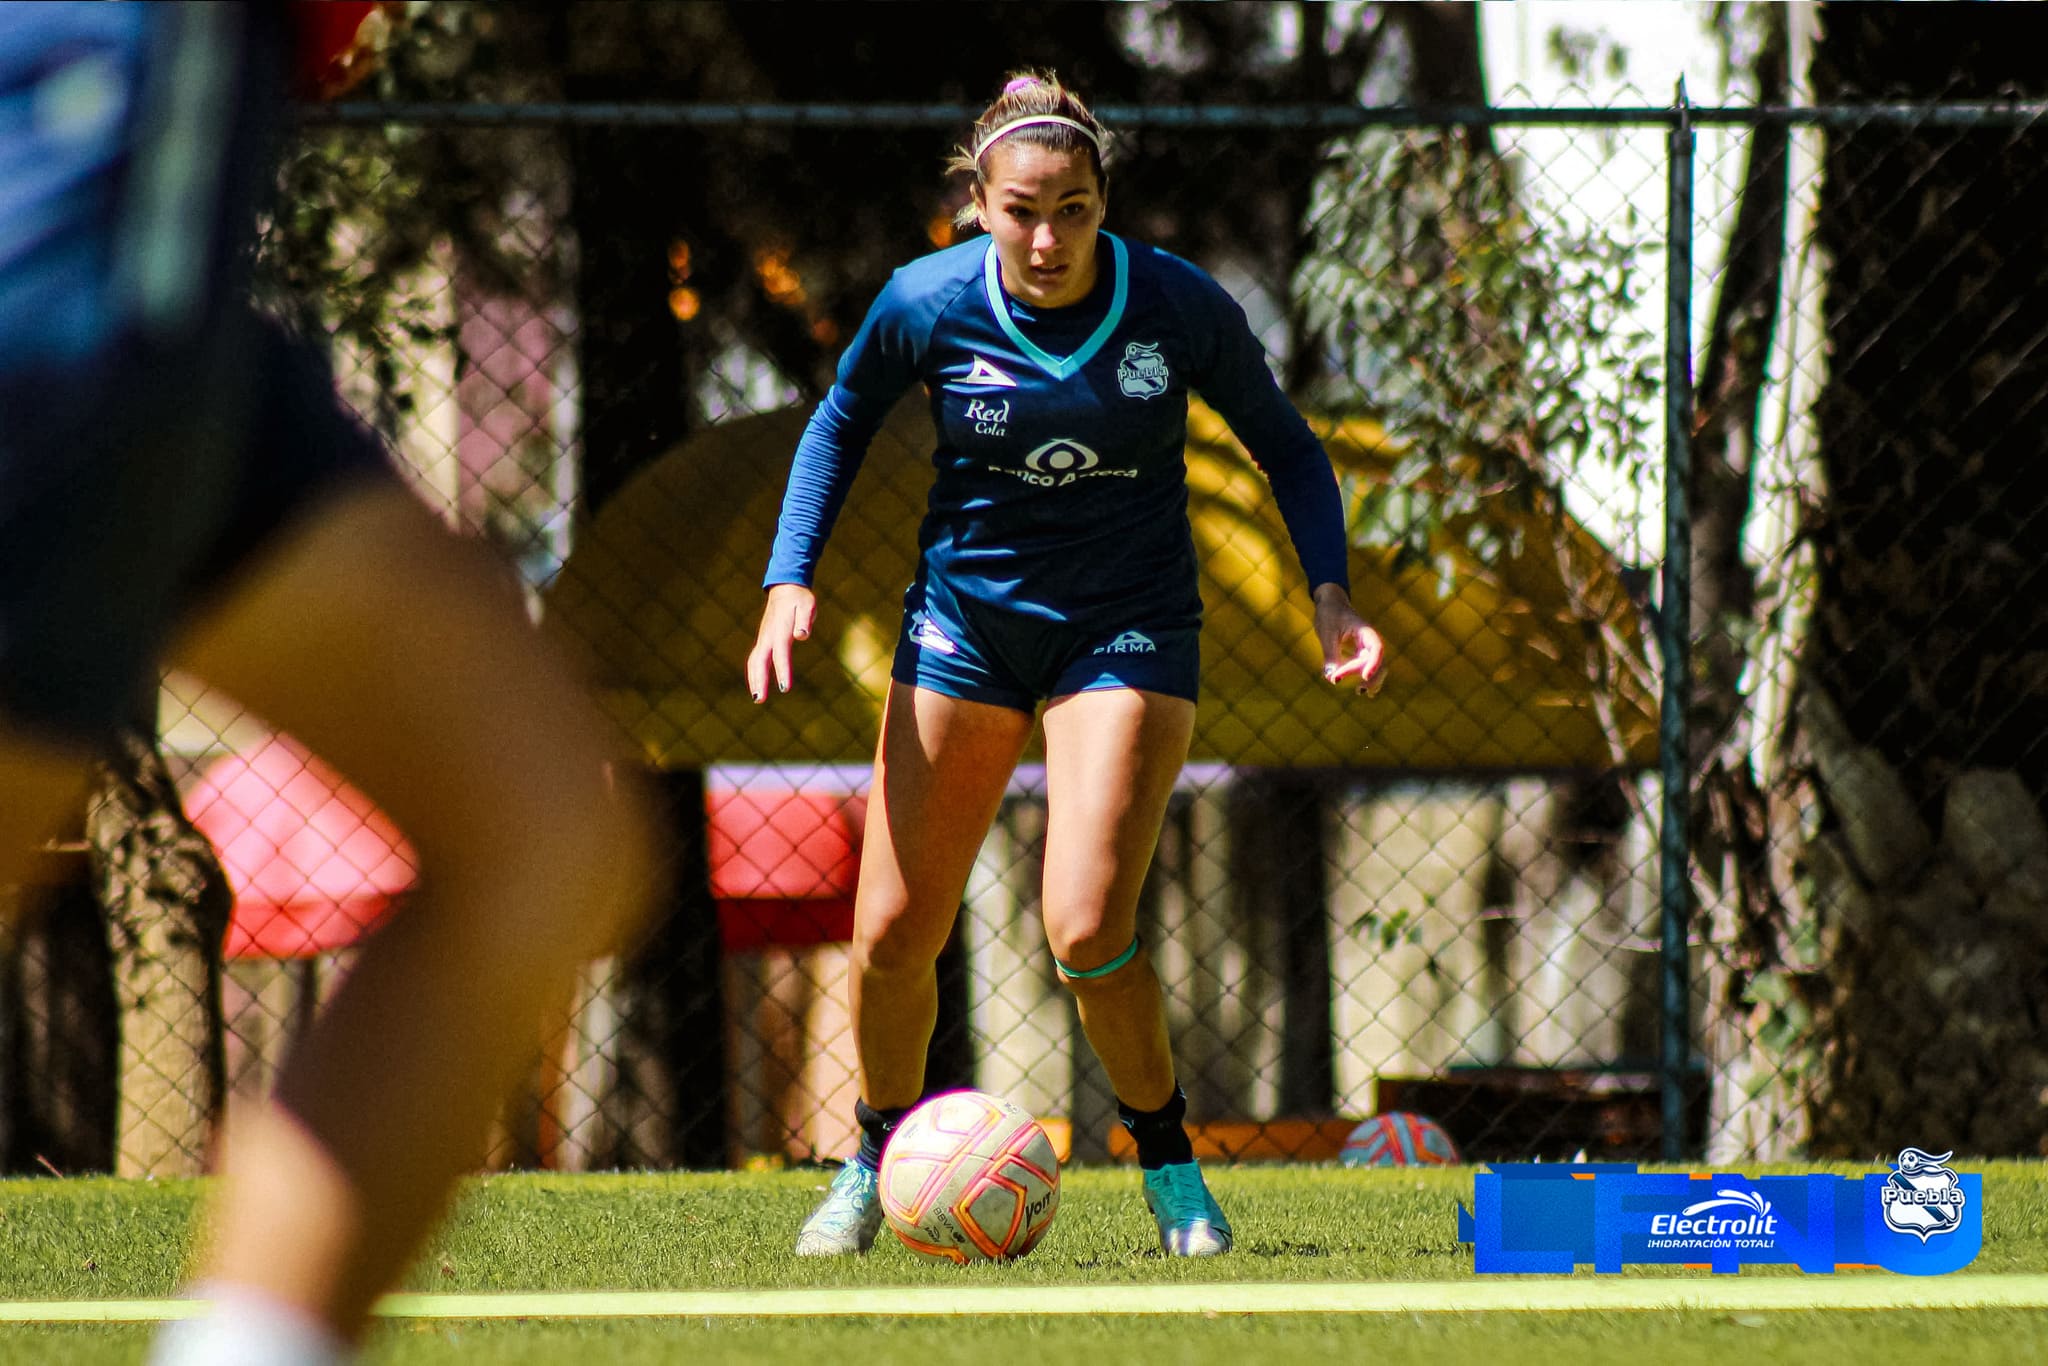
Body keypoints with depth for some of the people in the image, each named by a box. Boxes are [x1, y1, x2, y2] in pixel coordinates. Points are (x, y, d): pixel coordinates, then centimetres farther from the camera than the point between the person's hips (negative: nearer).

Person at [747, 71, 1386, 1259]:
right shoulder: (928, 304, -13)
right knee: (893, 934, 0)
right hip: (966, 618, 2)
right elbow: (844, 419, 7)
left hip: (1127, 631, -2)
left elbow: (1285, 445, 1)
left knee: (1088, 931, -18)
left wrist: (1331, 591, -11)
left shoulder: (1180, 307, -15)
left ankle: (1171, 1164, 5)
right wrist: (792, 580, -3)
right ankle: (879, 1164, 26)